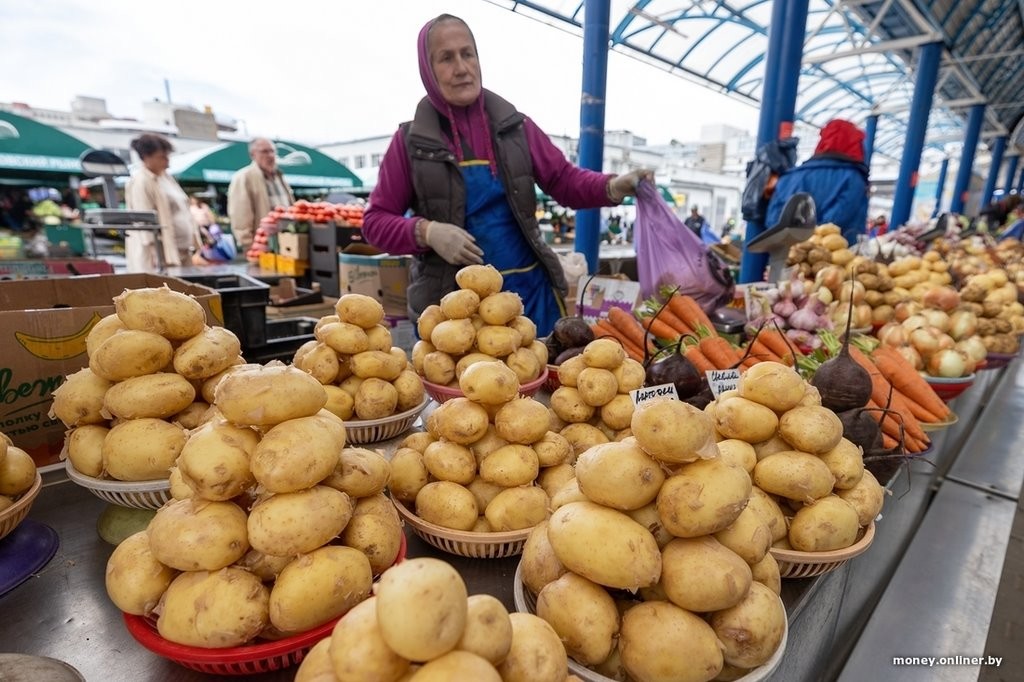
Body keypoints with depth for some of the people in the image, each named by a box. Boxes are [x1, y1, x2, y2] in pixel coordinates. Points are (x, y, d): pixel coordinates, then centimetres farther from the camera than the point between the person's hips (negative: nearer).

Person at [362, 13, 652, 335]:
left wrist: (613, 186, -13)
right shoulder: (410, 140, 1)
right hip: (449, 300, -2)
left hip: (527, 290, 2)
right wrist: (427, 231, -18)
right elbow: (376, 220, 2)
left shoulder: (515, 126, 6)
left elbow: (564, 180, 7)